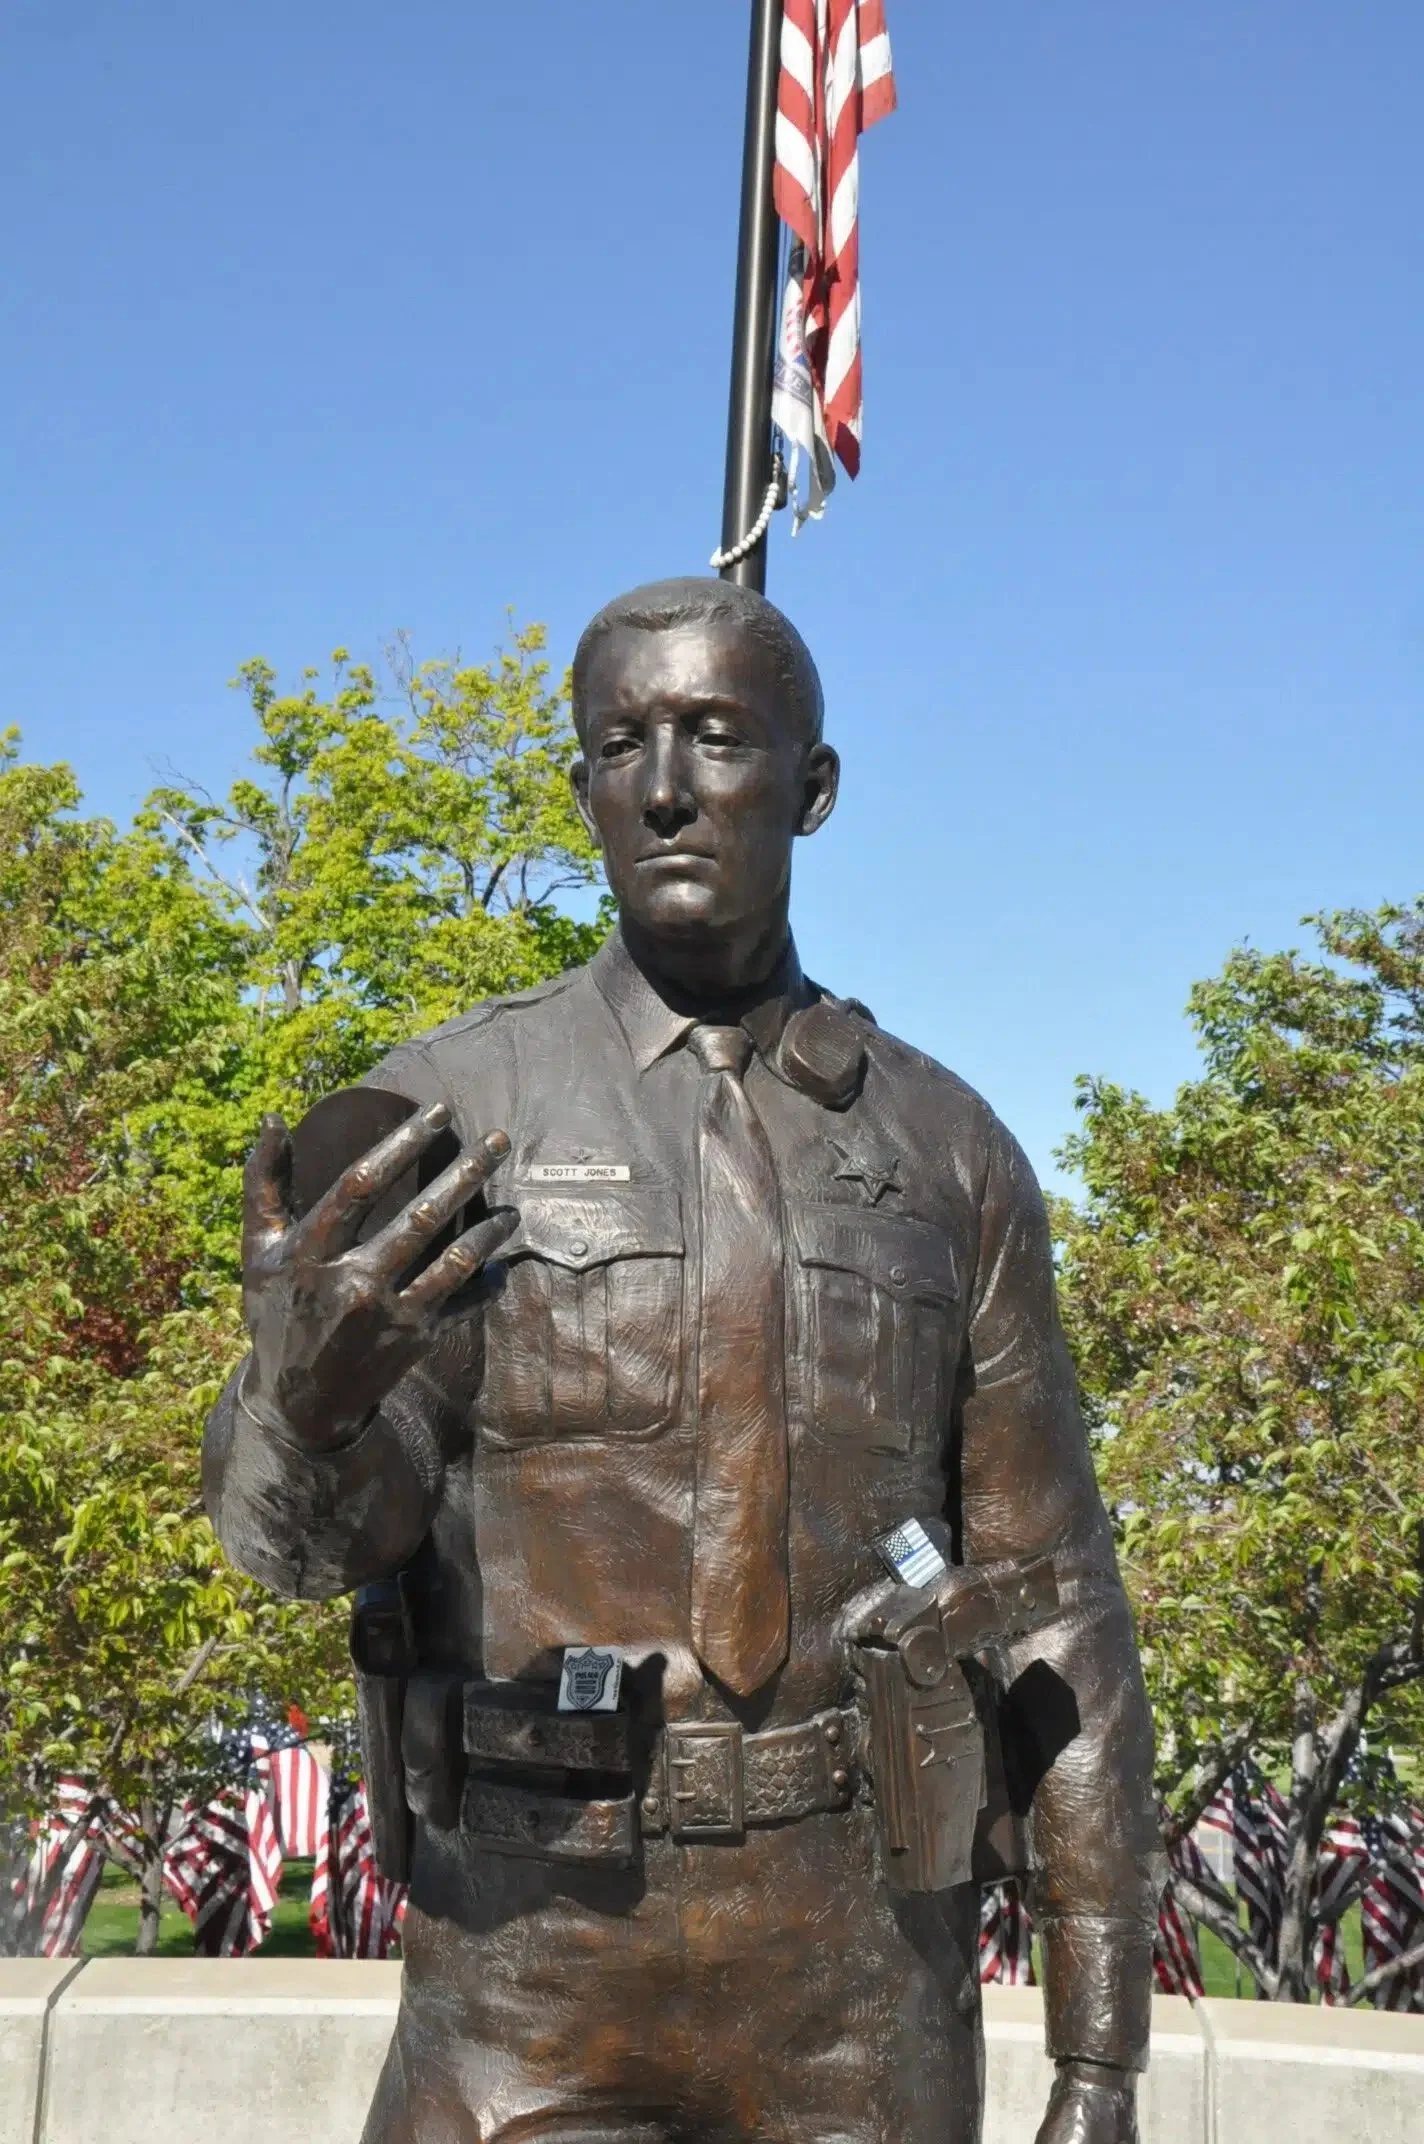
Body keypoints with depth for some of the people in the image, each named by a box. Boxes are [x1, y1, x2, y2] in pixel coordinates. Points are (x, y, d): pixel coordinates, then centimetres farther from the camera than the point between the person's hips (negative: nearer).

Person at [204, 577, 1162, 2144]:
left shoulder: (951, 1152, 4)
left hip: (866, 1989, 2)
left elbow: (1057, 1613, 5)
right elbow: (326, 1526, -13)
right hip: (529, 1966, -1)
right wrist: (305, 1397, -38)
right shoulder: (442, 1114, -1)